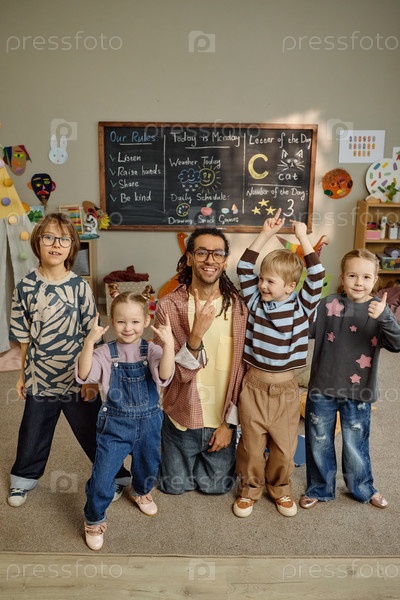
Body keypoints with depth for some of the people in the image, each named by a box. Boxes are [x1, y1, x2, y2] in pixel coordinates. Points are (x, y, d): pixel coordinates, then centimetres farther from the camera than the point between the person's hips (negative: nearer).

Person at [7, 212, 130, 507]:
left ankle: (117, 475, 34)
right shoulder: (25, 287, -5)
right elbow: (24, 337, 3)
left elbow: (91, 335, -5)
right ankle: (24, 478, 47)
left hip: (78, 377, -2)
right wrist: (23, 374, 8)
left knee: (93, 432, 11)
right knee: (33, 432, 20)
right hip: (40, 377, 2)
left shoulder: (80, 287, -9)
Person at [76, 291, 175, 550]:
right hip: (115, 425, -1)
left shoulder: (152, 351, -12)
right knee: (102, 475, -1)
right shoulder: (106, 353, -12)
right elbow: (84, 375, -25)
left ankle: (141, 492, 58)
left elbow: (164, 376, -29)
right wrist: (89, 342, -38)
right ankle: (94, 520, 29)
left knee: (148, 465, 24)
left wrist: (168, 344, -43)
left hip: (148, 423, 2)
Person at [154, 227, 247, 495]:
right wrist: (196, 334, -38)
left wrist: (230, 423, -6)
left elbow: (242, 370, -7)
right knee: (175, 486, 18)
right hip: (181, 416, 0)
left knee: (217, 485, 18)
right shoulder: (169, 305, -17)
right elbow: (179, 373, -20)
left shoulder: (239, 306, -13)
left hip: (223, 418, 1)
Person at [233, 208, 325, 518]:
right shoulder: (254, 301, -3)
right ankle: (250, 489, 36)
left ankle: (280, 488, 41)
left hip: (286, 388, 0)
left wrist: (303, 238, -17)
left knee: (284, 445, 15)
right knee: (252, 443, 13)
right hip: (254, 385, 1)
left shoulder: (302, 306, -6)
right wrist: (266, 233, -12)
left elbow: (317, 276, -17)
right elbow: (244, 268, -9)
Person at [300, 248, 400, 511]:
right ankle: (320, 488, 38)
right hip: (322, 389, 1)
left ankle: (363, 488, 44)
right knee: (319, 443, 15)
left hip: (358, 391, 0)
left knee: (356, 445, 17)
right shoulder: (329, 305, -7)